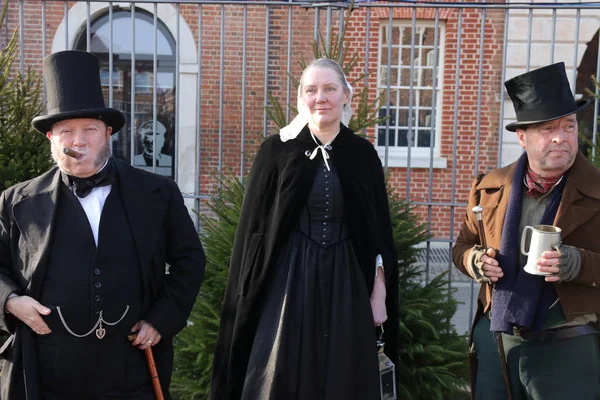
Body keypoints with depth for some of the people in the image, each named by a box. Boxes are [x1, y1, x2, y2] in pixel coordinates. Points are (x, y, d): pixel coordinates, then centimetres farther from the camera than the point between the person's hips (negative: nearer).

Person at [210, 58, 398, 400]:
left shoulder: (363, 153, 4)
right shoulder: (277, 150, 0)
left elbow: (380, 228, 7)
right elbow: (255, 227, 2)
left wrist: (379, 292, 2)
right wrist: (253, 294, -2)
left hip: (347, 284, 2)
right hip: (288, 281, -1)